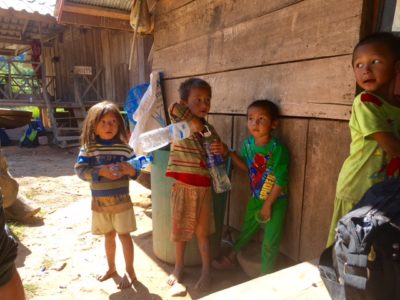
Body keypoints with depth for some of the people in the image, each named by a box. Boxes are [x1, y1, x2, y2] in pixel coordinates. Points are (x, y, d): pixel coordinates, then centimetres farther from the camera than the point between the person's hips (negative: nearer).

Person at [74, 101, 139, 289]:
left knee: (124, 235, 6)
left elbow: (136, 170, -3)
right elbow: (80, 169, -11)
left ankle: (130, 271, 22)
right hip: (99, 202, 2)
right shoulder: (88, 148, -6)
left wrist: (130, 170, -25)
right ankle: (111, 268, 38)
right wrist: (101, 172, -24)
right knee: (109, 236, 18)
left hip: (121, 201, -2)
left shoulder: (124, 148, -7)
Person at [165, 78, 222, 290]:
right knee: (180, 228, 13)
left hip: (203, 187, 3)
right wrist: (193, 120, -20)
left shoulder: (209, 129, 7)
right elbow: (174, 108, -28)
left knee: (203, 230, 13)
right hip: (183, 186, -3)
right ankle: (178, 268, 34)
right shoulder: (180, 122, -7)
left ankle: (206, 270, 29)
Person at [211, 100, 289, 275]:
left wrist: (268, 205, -16)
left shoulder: (277, 149, -25)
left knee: (270, 241, 5)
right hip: (255, 198, 6)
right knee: (246, 230, 24)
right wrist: (229, 153, -5)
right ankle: (230, 258, 46)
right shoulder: (248, 144, -9)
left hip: (276, 201, -5)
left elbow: (281, 181, -22)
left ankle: (266, 275, 27)